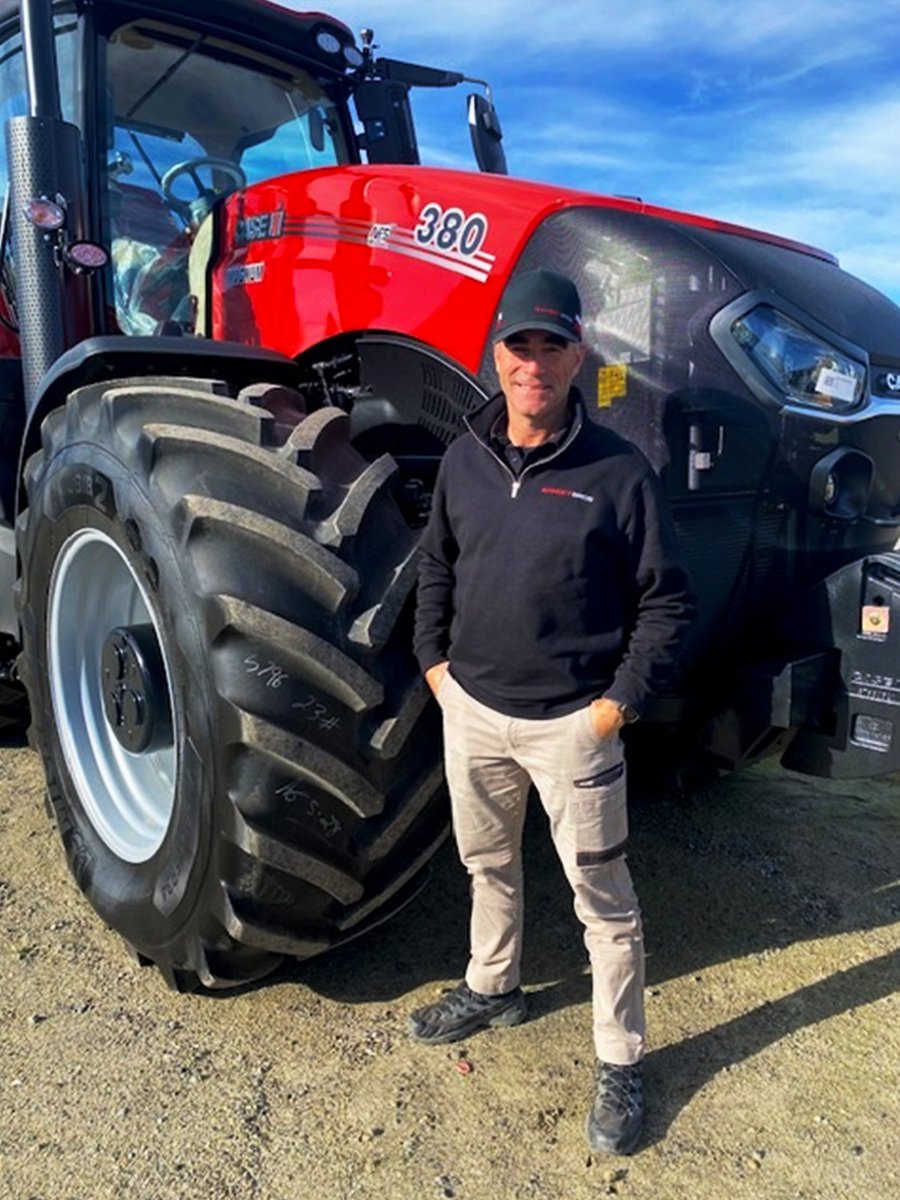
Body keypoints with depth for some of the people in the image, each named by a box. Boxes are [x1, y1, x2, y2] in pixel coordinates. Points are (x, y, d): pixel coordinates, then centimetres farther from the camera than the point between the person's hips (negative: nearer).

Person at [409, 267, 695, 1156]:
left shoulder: (618, 472, -13)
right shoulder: (464, 459, 1)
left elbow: (666, 602, -8)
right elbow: (435, 565, 13)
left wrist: (621, 700, -12)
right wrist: (433, 658, 6)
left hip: (570, 723, -4)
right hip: (472, 709, 5)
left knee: (602, 899, 9)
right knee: (487, 865, 24)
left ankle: (620, 1063, 29)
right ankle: (491, 987, 49)